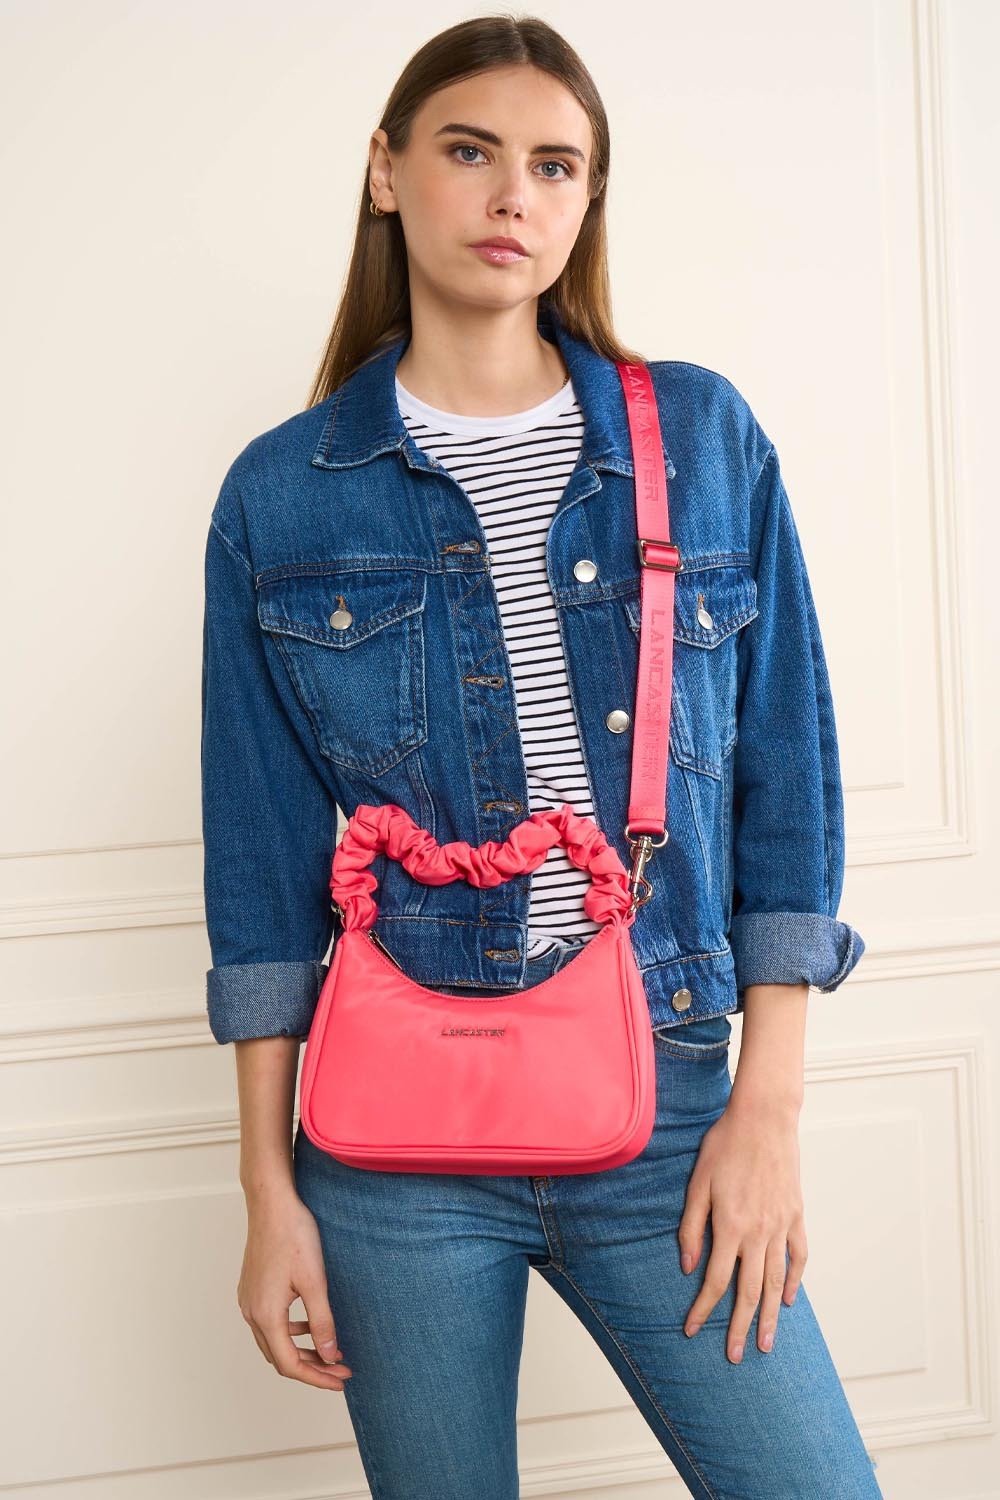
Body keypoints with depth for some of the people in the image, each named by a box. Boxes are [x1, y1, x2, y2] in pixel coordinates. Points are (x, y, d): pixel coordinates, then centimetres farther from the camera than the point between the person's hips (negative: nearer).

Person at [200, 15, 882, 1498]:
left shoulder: (706, 441, 3)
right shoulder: (283, 495, 1)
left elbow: (786, 776, 4)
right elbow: (264, 855, 2)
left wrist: (768, 1103, -2)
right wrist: (270, 1191, 1)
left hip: (665, 1112, 1)